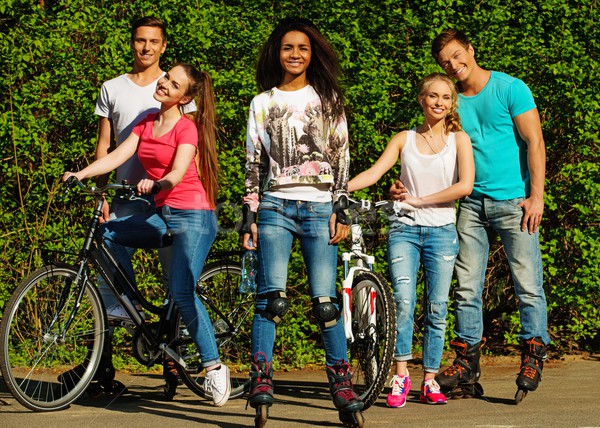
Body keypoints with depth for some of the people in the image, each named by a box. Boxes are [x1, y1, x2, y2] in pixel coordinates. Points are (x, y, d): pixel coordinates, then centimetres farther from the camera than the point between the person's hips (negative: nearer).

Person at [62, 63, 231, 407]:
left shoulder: (186, 127, -8)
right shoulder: (147, 123, 13)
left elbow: (177, 173, -21)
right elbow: (117, 156, 3)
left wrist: (154, 184, -42)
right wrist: (80, 174, -11)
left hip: (193, 217, -7)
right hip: (163, 216, 7)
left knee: (181, 292, -16)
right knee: (108, 232, -6)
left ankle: (214, 366, -10)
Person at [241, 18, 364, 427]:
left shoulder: (328, 100, 12)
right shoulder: (262, 104, 13)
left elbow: (342, 159, 8)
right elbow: (253, 165, 13)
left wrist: (342, 212, 0)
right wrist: (249, 216, 5)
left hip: (319, 208, 0)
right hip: (275, 208, 1)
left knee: (326, 301, -6)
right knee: (272, 298, -13)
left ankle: (343, 386, 0)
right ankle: (261, 382, -13)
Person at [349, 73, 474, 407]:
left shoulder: (459, 139, 5)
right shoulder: (404, 139, 9)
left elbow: (465, 185, -7)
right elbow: (374, 172, -1)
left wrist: (420, 200, -10)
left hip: (442, 231, 0)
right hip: (405, 229, 0)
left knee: (437, 309, 2)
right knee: (403, 301, -15)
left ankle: (430, 381, 10)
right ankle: (401, 375, -9)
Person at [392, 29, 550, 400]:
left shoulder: (510, 88, -2)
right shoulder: (452, 102, 11)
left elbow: (534, 141, -5)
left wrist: (536, 194, -13)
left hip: (514, 202, -5)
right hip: (473, 203, 5)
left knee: (528, 283, -6)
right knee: (467, 287, 3)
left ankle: (534, 355, 5)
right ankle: (467, 361, 8)